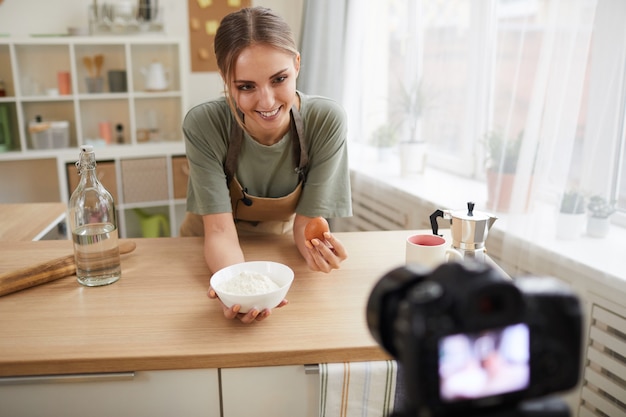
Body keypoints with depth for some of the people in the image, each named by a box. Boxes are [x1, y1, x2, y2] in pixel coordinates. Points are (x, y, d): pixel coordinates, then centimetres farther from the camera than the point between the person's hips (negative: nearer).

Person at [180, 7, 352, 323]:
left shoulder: (326, 122, -21)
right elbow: (220, 231, -22)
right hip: (216, 256, 1)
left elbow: (304, 223, -15)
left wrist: (317, 247, -36)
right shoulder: (203, 125, -22)